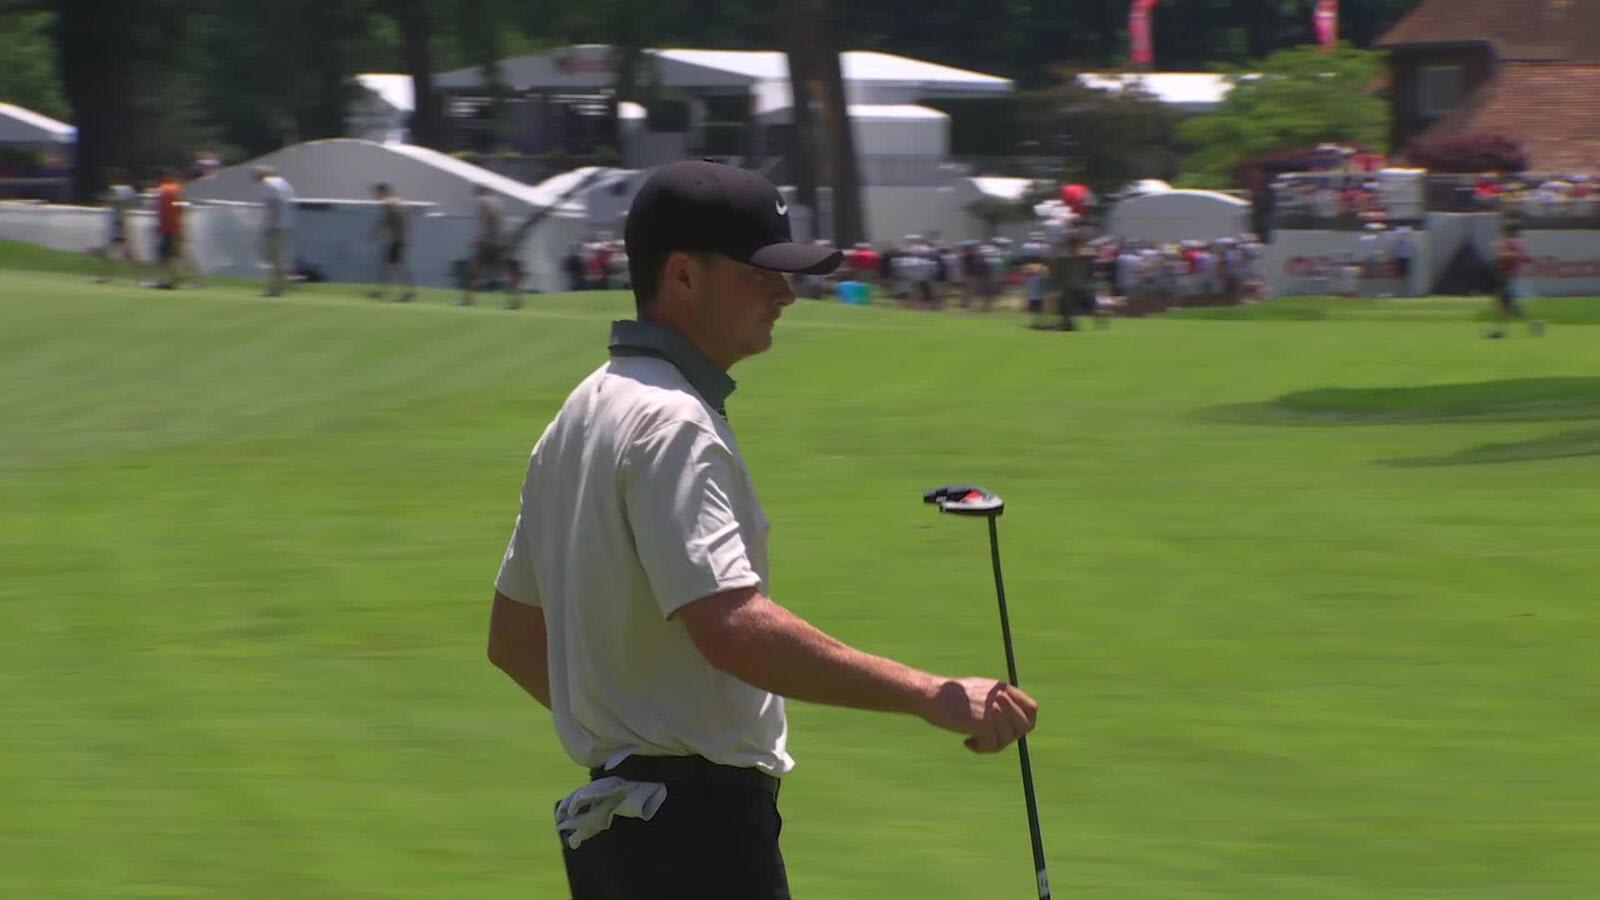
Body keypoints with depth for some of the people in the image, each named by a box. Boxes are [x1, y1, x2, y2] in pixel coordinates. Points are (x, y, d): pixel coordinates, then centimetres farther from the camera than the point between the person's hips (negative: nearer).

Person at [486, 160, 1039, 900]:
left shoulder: (583, 415, 16)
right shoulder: (672, 425, -16)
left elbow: (513, 638, 22)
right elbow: (734, 629, -29)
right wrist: (931, 696, -29)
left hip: (608, 819, 10)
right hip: (697, 830, -10)